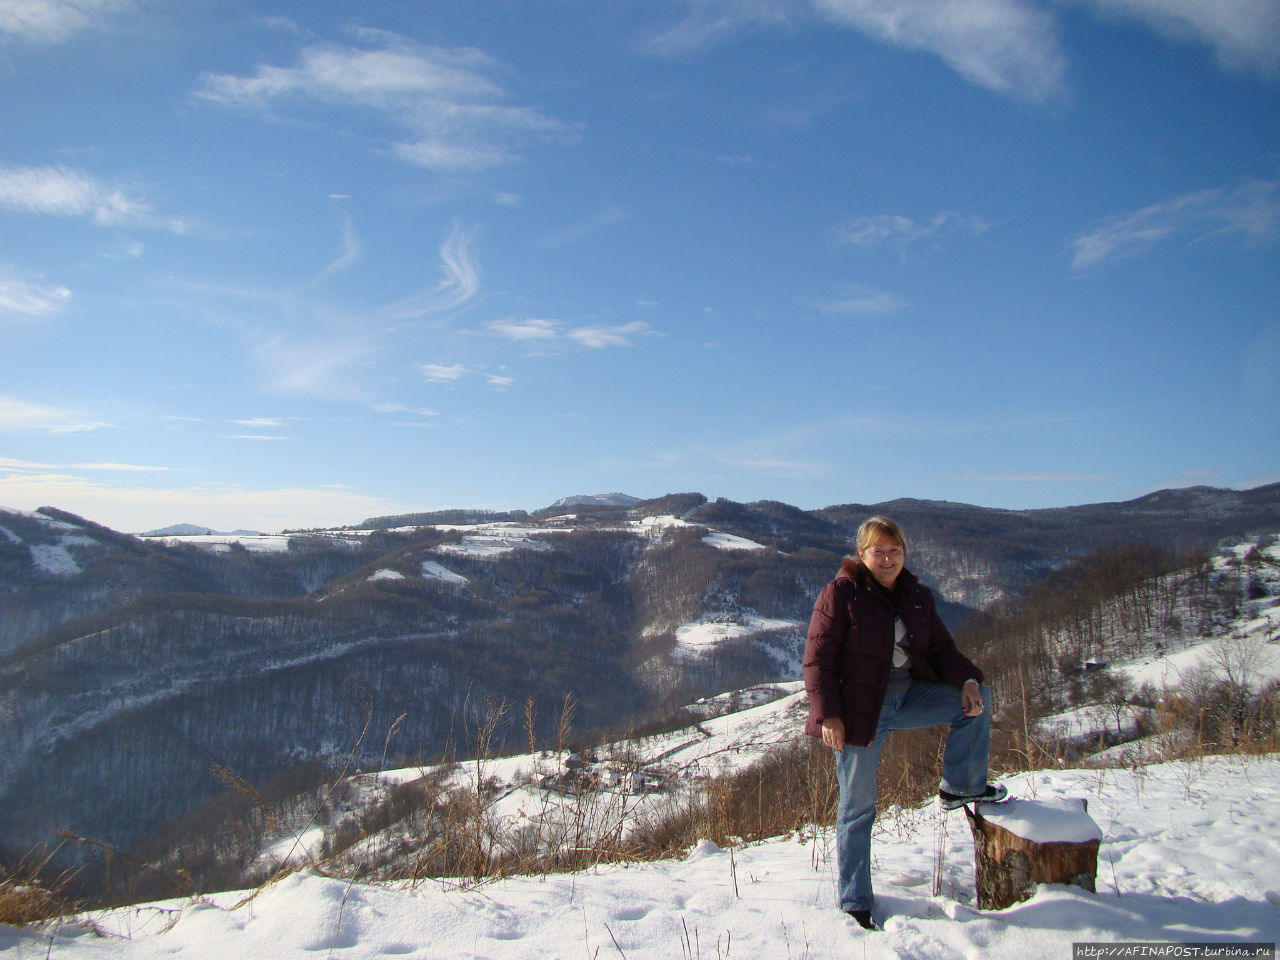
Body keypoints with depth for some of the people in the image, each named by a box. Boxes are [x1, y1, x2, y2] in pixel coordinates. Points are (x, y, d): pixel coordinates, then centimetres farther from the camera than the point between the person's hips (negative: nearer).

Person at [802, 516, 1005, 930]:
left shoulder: (917, 597, 8)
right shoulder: (840, 593, -11)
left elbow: (941, 647, 10)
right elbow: (817, 660, -13)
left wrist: (967, 679, -10)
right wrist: (828, 715, -21)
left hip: (909, 695, 6)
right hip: (859, 707, -6)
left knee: (976, 698, 1)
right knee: (858, 807, 0)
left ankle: (960, 787, 14)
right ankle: (855, 905, 14)